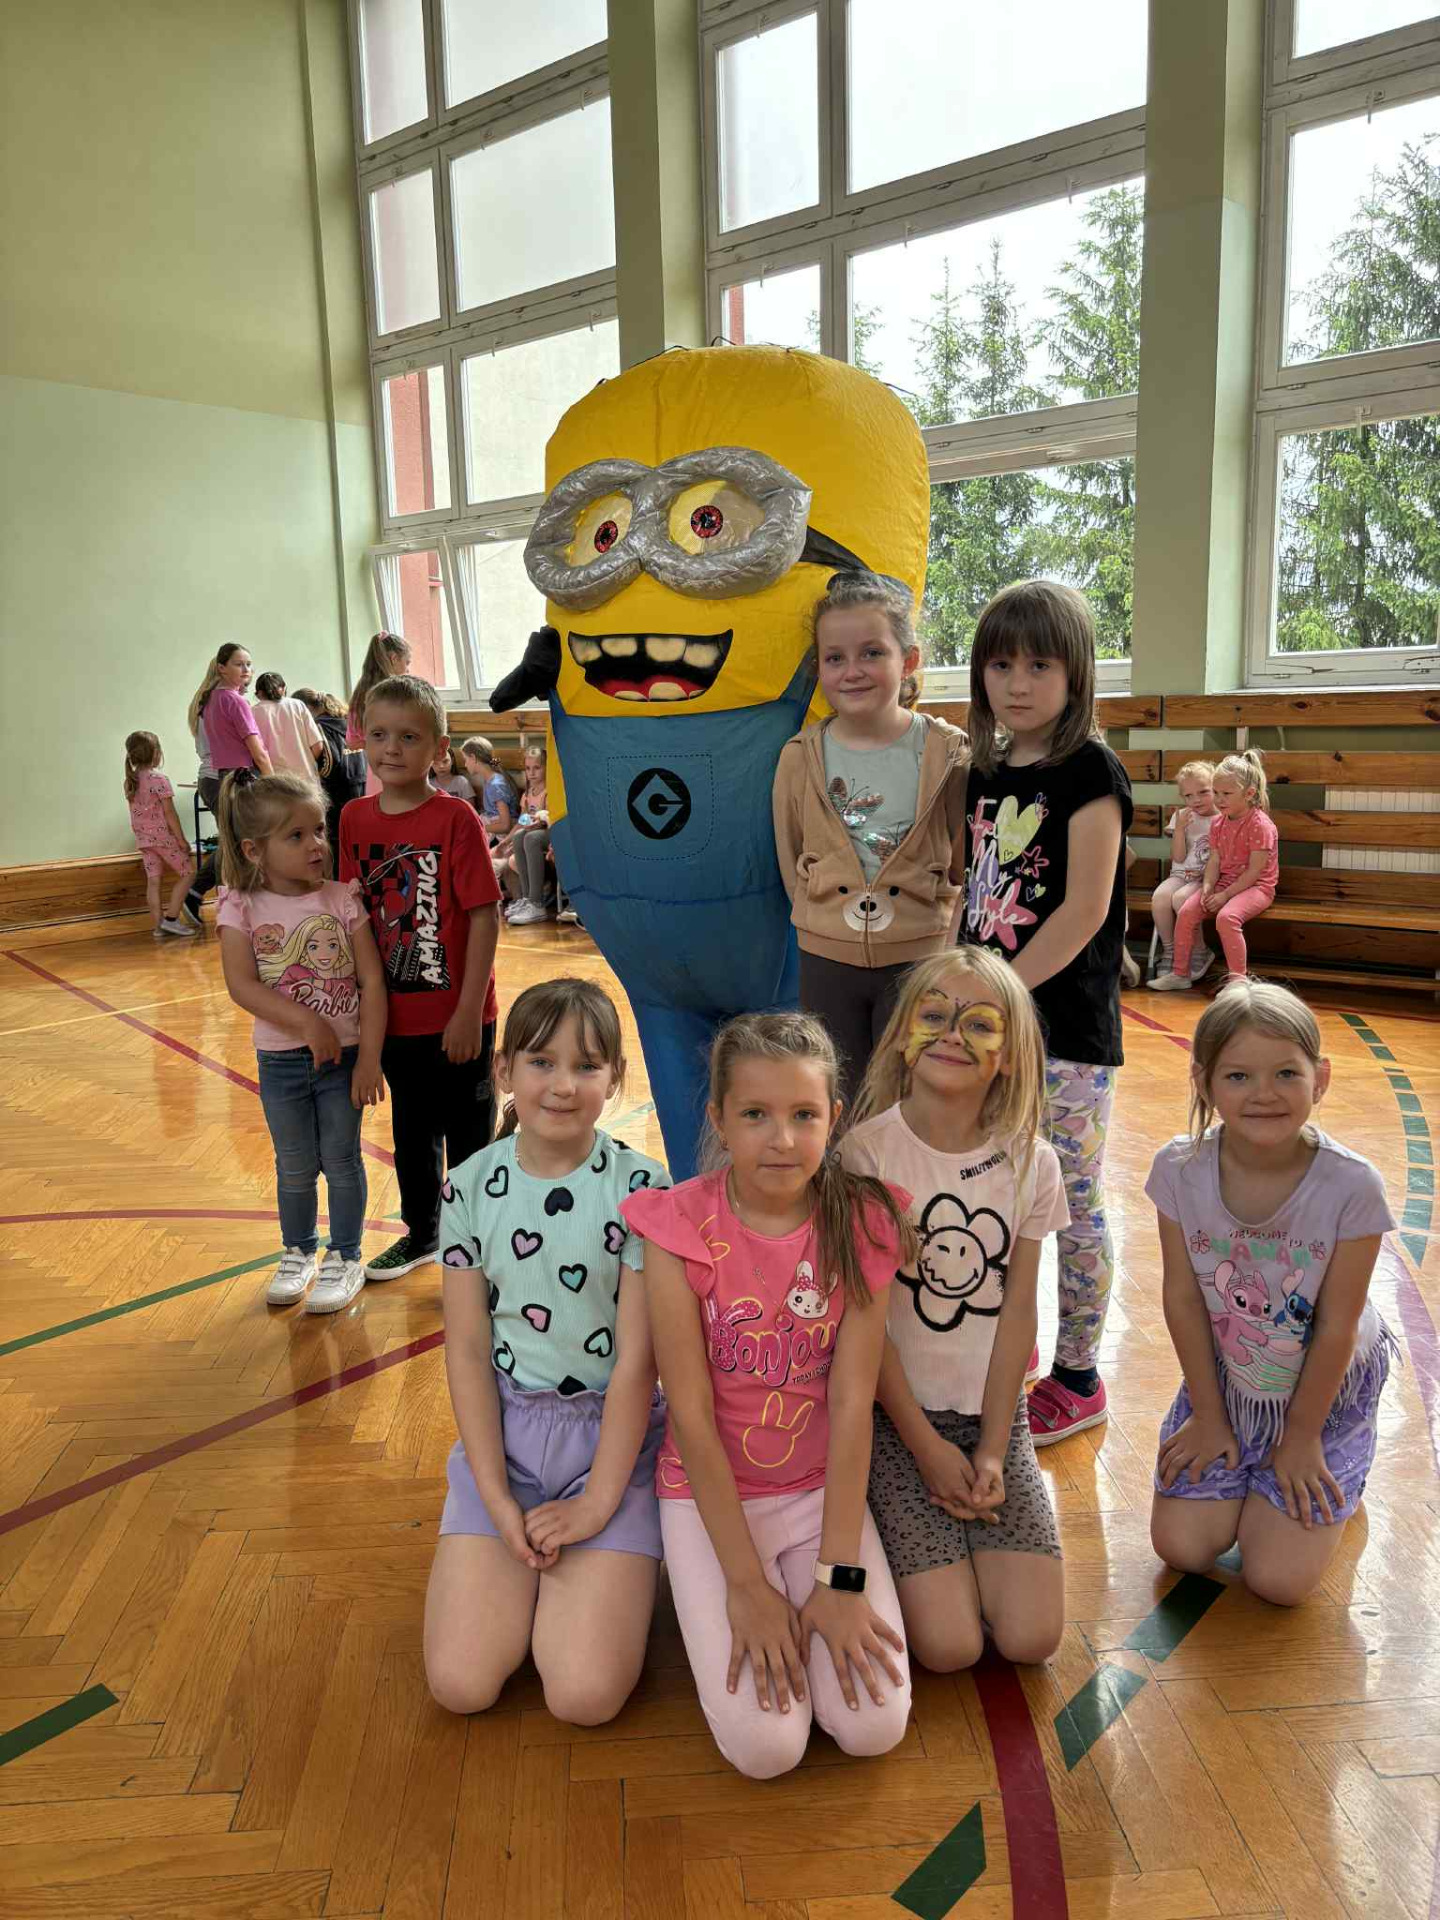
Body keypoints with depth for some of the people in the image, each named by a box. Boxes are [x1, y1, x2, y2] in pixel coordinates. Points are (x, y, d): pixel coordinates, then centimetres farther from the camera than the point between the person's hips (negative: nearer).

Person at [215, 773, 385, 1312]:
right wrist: (307, 1022, -25)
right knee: (295, 1166, 15)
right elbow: (242, 985, -16)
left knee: (341, 1160, 8)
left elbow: (371, 981, -9)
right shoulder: (241, 908, -7)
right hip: (282, 1059, 1)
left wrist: (369, 1059, -13)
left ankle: (345, 1257, 26)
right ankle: (298, 1252, 36)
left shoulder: (341, 900, -8)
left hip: (344, 1054, -1)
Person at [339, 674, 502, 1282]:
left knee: (468, 1134, 9)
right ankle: (421, 1233, 41)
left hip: (456, 1018, -5)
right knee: (412, 1132, 21)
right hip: (393, 1016, 5)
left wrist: (469, 1011, -17)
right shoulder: (355, 819, 1)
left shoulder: (455, 818, -14)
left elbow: (484, 916, -15)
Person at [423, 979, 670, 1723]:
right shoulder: (472, 1187, -4)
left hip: (615, 1431, -2)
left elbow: (638, 1357, -11)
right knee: (461, 1682, -9)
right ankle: (537, 1564, 19)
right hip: (504, 1429, 3)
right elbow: (467, 1352, -1)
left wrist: (600, 1500, -11)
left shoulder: (640, 1188, -12)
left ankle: (578, 1569, 16)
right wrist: (497, 1498, -8)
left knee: (586, 1694, -13)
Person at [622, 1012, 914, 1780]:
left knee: (875, 1727, -10)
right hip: (711, 1493, -1)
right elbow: (691, 1414, -16)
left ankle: (811, 1608, 17)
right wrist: (747, 1584, -16)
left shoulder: (861, 1225, -12)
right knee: (766, 1745, -11)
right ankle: (716, 1605, 16)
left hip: (825, 1488, 2)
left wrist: (840, 1578, -16)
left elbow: (851, 1405, -14)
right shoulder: (681, 1229, -18)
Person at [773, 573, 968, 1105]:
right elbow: (789, 860, 6)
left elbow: (966, 861, 1)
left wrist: (921, 917, 1)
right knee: (839, 1113, 14)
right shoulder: (800, 757, -3)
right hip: (826, 961, 2)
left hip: (918, 958, -2)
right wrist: (827, 921, 7)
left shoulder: (947, 752, -8)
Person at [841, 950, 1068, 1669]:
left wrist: (992, 1453, -7)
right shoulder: (868, 1150, -13)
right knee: (948, 1645, -11)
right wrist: (927, 1447, -10)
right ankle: (898, 1531, 16)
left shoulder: (1032, 1163, -3)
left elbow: (1017, 1313, -1)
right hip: (893, 1411, -3)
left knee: (1031, 1637, -8)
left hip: (994, 1411, 3)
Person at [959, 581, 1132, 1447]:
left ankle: (1077, 1377, 19)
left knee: (1074, 1204, 5)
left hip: (1066, 1025, -6)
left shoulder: (1089, 771, -10)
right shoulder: (986, 773, 10)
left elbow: (1085, 910, -17)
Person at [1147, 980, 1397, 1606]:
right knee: (1181, 1547, -5)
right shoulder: (1180, 1168, -21)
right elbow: (1183, 1299, -10)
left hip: (1325, 1389, -2)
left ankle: (1335, 1481, 22)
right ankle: (1246, 1475, 24)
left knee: (1279, 1578, -7)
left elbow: (1336, 1327, -16)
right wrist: (1208, 1414, -3)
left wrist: (1302, 1437, -7)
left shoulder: (1352, 1186, -27)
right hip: (1223, 1382, 2)